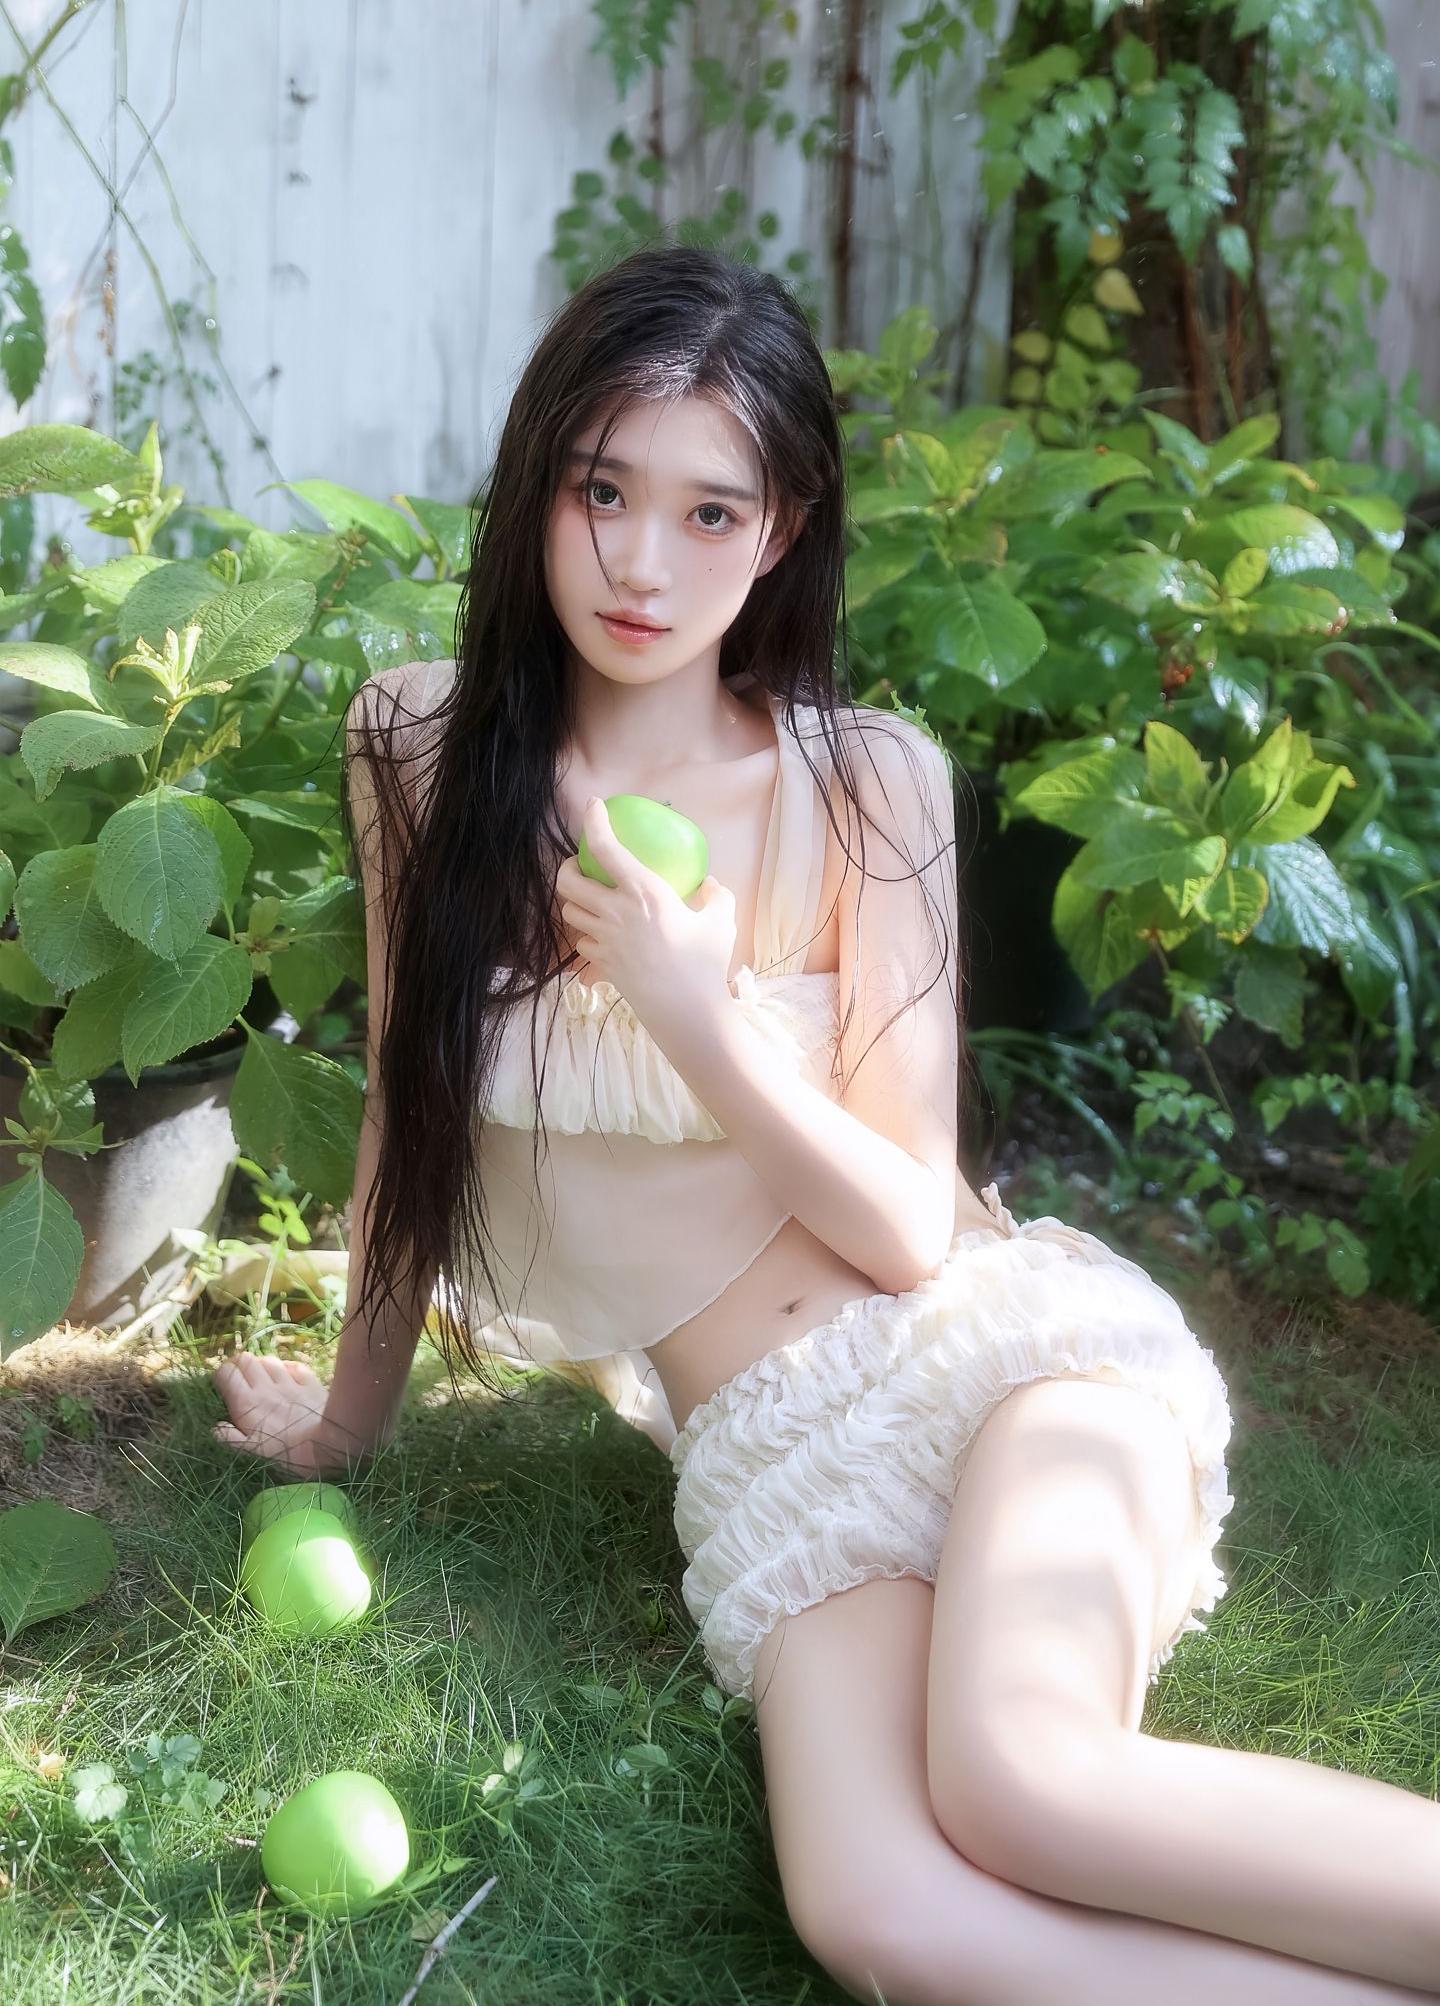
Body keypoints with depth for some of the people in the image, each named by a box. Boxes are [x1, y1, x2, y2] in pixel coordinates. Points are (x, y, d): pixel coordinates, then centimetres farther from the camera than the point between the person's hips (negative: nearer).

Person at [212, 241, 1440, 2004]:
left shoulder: (865, 783, -6)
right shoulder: (421, 750, 1)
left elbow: (910, 1226, -5)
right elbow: (409, 1100, 13)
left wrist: (697, 1023, -20)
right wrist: (351, 1415, 22)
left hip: (995, 1343, -2)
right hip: (765, 1450, 2)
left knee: (1016, 1779, -34)